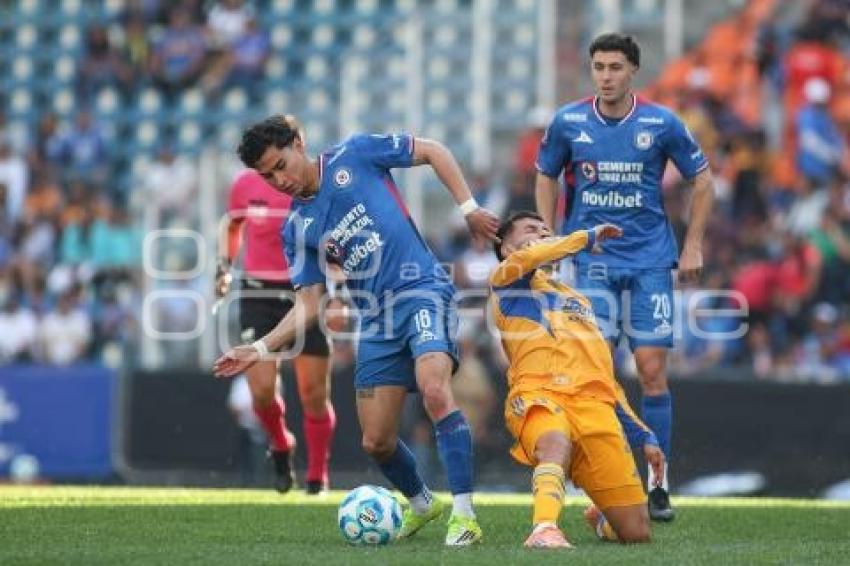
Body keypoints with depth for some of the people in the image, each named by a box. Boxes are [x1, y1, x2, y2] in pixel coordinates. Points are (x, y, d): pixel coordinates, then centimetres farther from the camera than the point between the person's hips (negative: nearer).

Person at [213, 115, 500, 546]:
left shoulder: (354, 156, 0)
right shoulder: (297, 229, 11)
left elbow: (433, 151, 6)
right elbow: (309, 304, 10)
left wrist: (468, 208, -3)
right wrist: (260, 349, -2)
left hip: (422, 289, -5)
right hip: (377, 320, 6)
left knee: (434, 390, -30)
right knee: (376, 441, 4)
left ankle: (463, 514, -28)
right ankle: (421, 504, 35)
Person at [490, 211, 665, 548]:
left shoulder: (576, 299, 36)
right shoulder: (504, 282, 19)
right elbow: (523, 262, -8)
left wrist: (643, 436, 26)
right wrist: (587, 238, 7)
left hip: (594, 406, 5)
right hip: (540, 396, -5)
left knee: (637, 534, -2)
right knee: (557, 443, -44)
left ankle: (601, 519, 30)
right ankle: (545, 529, -58)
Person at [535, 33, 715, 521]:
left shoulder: (661, 123, -4)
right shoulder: (569, 123, -1)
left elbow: (703, 180, 6)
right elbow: (546, 177, 14)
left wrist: (693, 245, 2)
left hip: (650, 259, -1)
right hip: (592, 259, 1)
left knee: (653, 369, -5)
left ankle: (658, 483, 4)